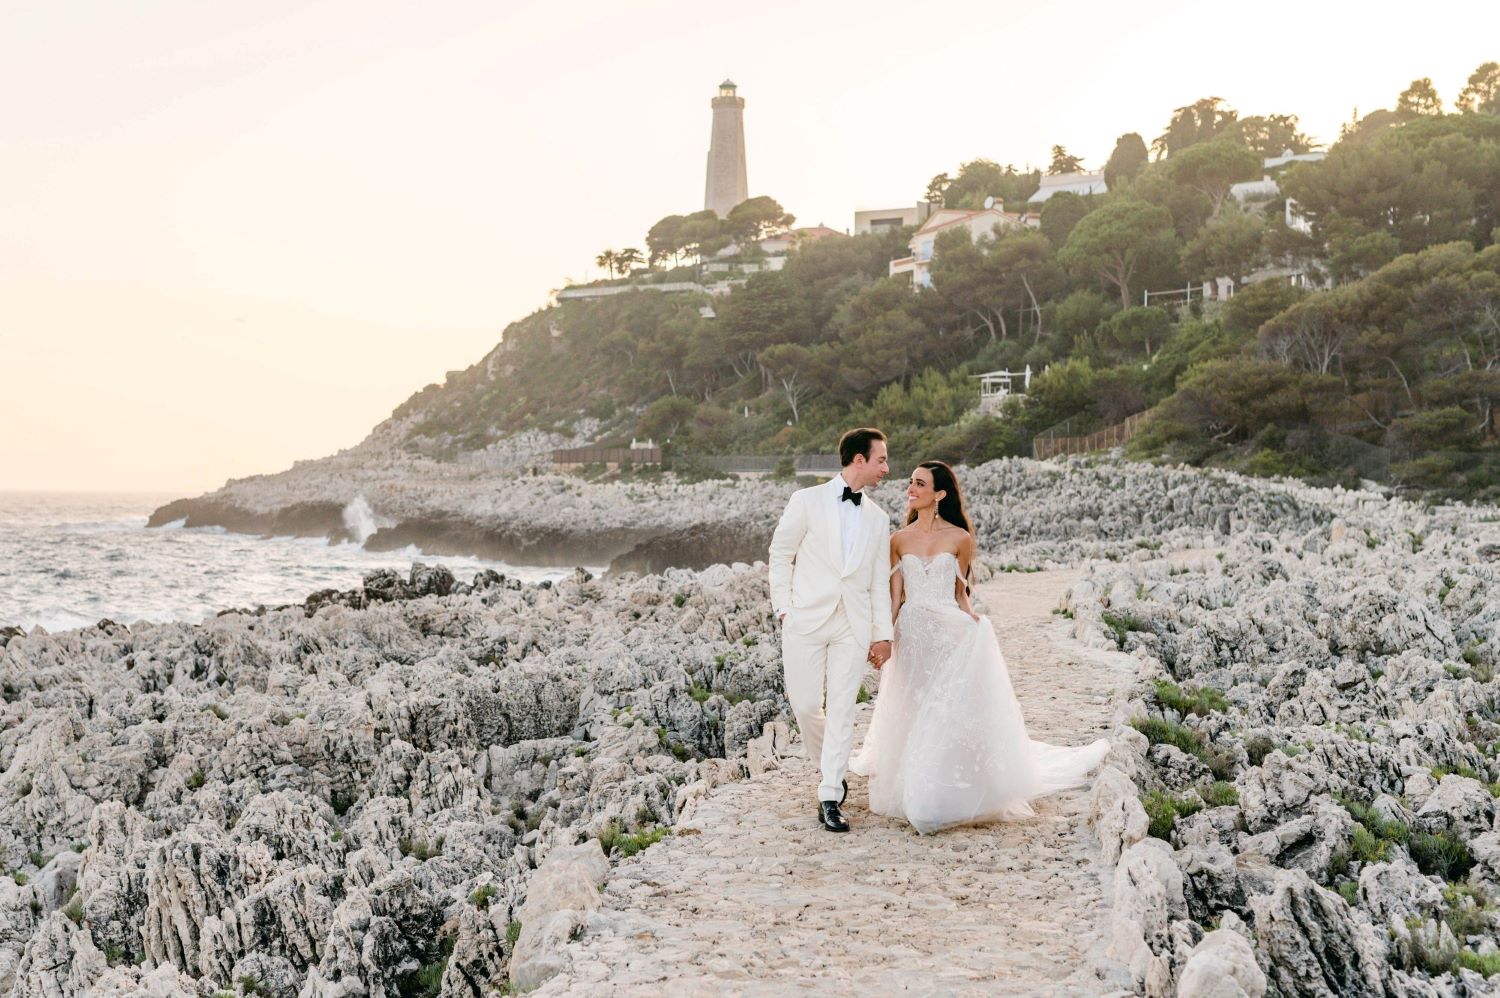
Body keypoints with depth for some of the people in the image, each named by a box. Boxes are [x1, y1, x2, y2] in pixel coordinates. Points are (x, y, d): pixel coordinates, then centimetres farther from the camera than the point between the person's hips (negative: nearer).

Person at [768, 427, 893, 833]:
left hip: (854, 625, 2)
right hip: (806, 619, -2)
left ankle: (830, 798, 1)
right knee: (805, 706, -1)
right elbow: (780, 555, 4)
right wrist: (784, 608, -3)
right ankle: (832, 769, 25)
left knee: (842, 710, -3)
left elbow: (880, 581, 12)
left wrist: (883, 634, 7)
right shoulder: (807, 501, 1)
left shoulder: (878, 519, 12)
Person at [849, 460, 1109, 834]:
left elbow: (960, 593, 7)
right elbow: (894, 597, 6)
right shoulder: (899, 540, 6)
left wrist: (972, 621, -10)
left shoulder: (960, 538, 0)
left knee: (954, 714, -4)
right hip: (912, 636, 2)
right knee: (913, 718, 5)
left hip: (951, 635, -2)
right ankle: (915, 798, 17)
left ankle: (956, 798, 5)